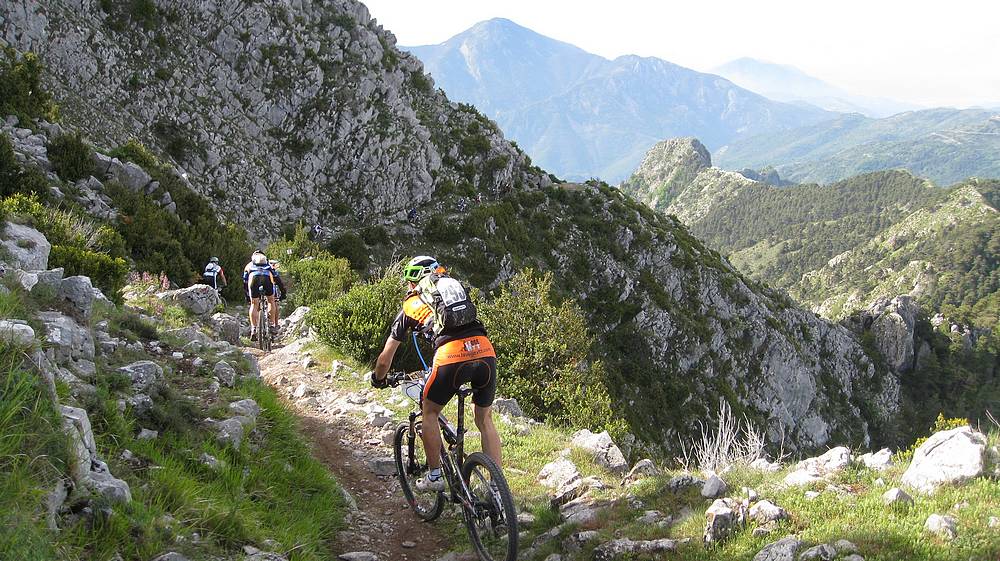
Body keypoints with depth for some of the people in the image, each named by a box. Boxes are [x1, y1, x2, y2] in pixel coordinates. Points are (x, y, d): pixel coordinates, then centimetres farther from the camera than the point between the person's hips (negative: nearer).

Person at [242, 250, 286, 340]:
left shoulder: (249, 265, 39)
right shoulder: (269, 264, 39)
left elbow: (245, 282, 40)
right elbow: (277, 279, 37)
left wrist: (247, 297, 47)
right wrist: (283, 293, 42)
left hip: (253, 278, 0)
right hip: (267, 278, 0)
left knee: (254, 305, 10)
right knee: (271, 301, 20)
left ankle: (253, 329, -2)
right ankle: (273, 325, 11)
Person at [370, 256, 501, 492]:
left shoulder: (411, 305, 22)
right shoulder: (457, 288, 32)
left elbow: (385, 359, 27)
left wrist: (379, 379, 46)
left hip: (451, 357, -3)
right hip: (485, 351, 3)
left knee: (429, 412, 23)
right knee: (485, 420, 21)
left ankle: (435, 477, 26)